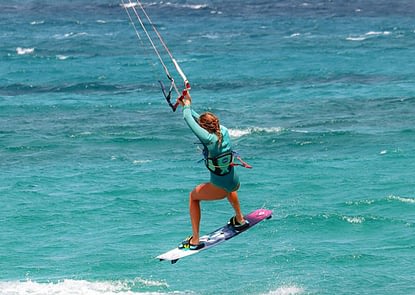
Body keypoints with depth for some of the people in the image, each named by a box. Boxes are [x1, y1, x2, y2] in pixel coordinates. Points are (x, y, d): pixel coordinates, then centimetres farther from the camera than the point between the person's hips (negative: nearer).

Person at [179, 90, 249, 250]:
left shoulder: (209, 139, -25)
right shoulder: (224, 131, -7)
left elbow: (188, 119, -14)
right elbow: (199, 118, 10)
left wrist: (187, 105, 4)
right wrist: (188, 107, 18)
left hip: (219, 189, -6)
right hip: (235, 184, 6)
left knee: (193, 196, 19)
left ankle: (195, 240, 16)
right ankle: (240, 220, 56)